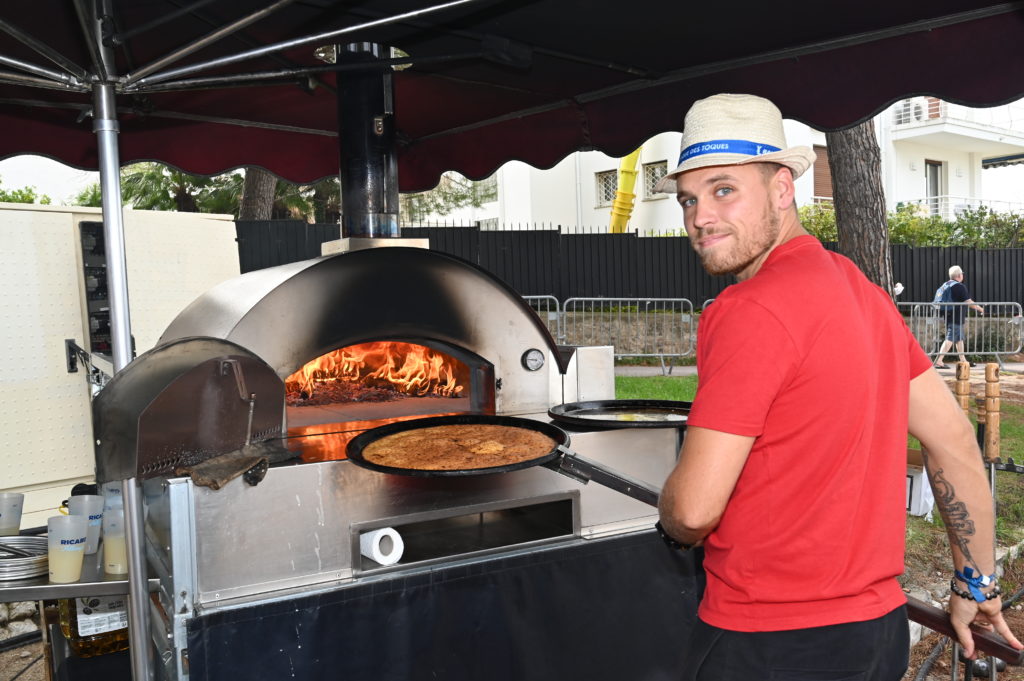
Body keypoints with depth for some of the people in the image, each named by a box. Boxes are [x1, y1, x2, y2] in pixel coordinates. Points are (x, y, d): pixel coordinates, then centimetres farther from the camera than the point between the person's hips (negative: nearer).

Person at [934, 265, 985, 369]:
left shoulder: (945, 285, 11)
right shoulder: (960, 286, -14)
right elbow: (968, 302, -15)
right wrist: (980, 309, -2)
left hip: (948, 315, 9)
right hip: (957, 317, -9)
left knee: (960, 338, 19)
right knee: (950, 339, -11)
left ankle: (963, 360, 27)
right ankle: (939, 361, -17)